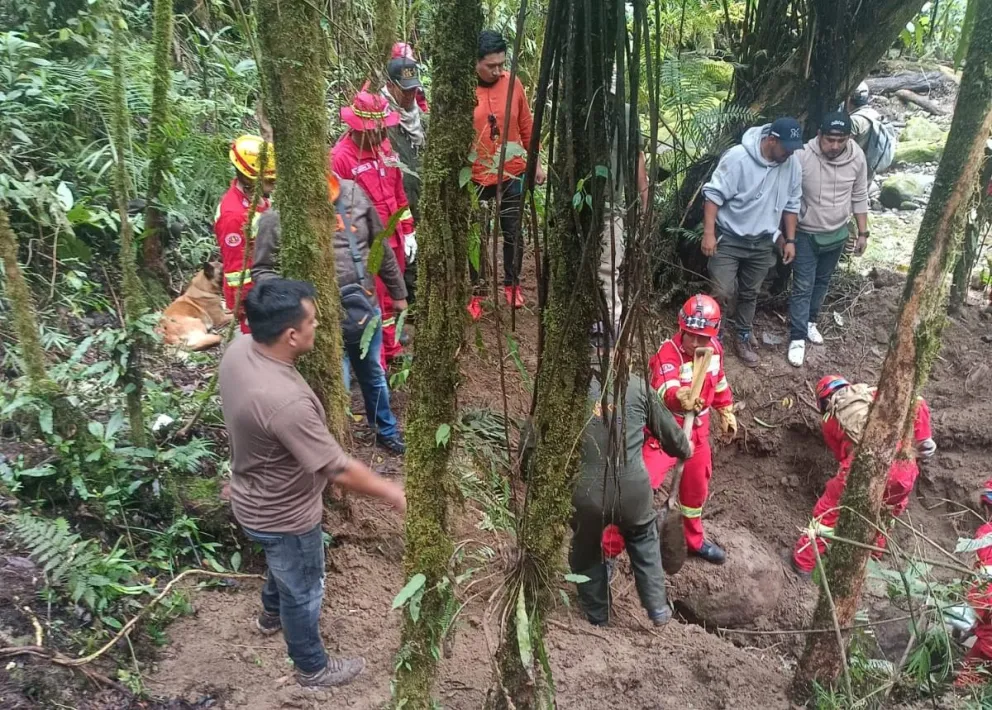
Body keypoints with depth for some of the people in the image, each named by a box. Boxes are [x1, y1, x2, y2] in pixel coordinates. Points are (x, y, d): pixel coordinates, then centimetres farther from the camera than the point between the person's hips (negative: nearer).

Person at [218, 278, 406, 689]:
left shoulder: (239, 350, -14)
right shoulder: (285, 402, -41)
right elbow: (340, 471, -32)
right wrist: (389, 492, -16)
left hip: (254, 499, 8)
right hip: (283, 515, -8)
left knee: (284, 566, 36)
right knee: (303, 592, 18)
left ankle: (272, 612, 65)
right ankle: (313, 669, 44)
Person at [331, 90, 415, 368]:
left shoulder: (384, 146, 4)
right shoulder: (340, 157, -19)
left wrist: (408, 231, 13)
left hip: (392, 239, 7)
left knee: (391, 298, 20)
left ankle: (392, 351, 37)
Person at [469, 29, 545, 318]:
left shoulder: (513, 83, -2)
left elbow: (526, 126, 7)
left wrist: (535, 163, 11)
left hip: (512, 174, 3)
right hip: (475, 177, -3)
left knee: (513, 233, 15)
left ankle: (512, 283, 34)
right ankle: (475, 291, 25)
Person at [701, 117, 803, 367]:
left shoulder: (793, 165, -4)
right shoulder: (738, 157, -21)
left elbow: (791, 204, 8)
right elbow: (714, 194, -18)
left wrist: (790, 239, 8)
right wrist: (709, 233, -22)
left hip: (762, 242, 5)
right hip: (729, 238, -5)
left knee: (749, 294, 16)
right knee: (722, 293, -8)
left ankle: (743, 338, 33)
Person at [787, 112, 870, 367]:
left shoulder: (857, 157, -11)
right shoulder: (802, 157, -23)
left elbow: (859, 197, 2)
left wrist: (863, 233, 4)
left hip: (837, 234, 4)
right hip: (806, 234, -4)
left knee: (822, 282, 19)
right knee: (803, 287, -3)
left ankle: (810, 322, 39)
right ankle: (798, 337, 5)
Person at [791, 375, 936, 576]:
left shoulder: (830, 419, 23)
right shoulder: (874, 394, 27)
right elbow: (917, 404, 15)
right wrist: (923, 439, 17)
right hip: (904, 467, 3)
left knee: (829, 508, 20)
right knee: (890, 507, 33)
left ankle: (804, 561, 27)